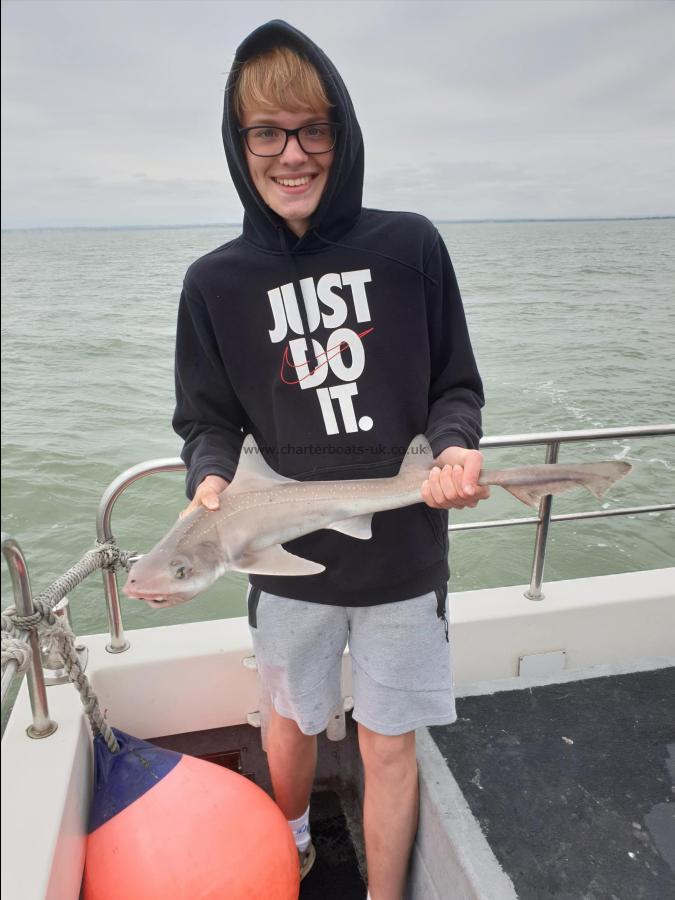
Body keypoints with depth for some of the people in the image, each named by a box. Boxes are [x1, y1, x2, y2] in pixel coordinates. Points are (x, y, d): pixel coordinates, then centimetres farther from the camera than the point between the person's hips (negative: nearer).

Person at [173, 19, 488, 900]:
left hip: (404, 553, -1)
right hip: (290, 558, 2)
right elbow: (209, 421, 2)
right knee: (293, 722, 24)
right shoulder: (217, 282, -4)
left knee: (390, 748, 14)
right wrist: (211, 481, -18)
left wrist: (454, 447, -20)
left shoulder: (410, 247, -6)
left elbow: (455, 386, 0)